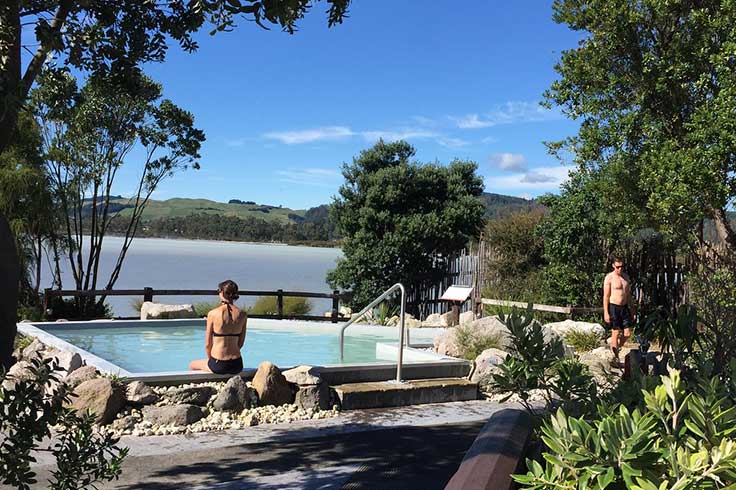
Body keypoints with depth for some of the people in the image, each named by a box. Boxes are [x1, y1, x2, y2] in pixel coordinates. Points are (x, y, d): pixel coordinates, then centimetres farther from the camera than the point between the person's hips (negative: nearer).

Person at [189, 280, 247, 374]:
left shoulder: (213, 314, -11)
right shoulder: (242, 315, -2)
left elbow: (208, 344, -4)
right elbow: (241, 343, 5)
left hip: (218, 366, -4)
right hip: (237, 365, 4)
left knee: (192, 365, 29)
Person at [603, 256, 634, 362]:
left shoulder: (626, 277, 10)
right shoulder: (609, 277, -8)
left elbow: (628, 295, 17)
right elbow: (606, 296, -9)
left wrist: (632, 310, 16)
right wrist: (606, 313, -14)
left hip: (624, 307, 6)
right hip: (613, 307, -6)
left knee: (627, 334, 4)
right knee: (615, 333, -2)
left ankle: (615, 348, 26)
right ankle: (615, 357, 8)